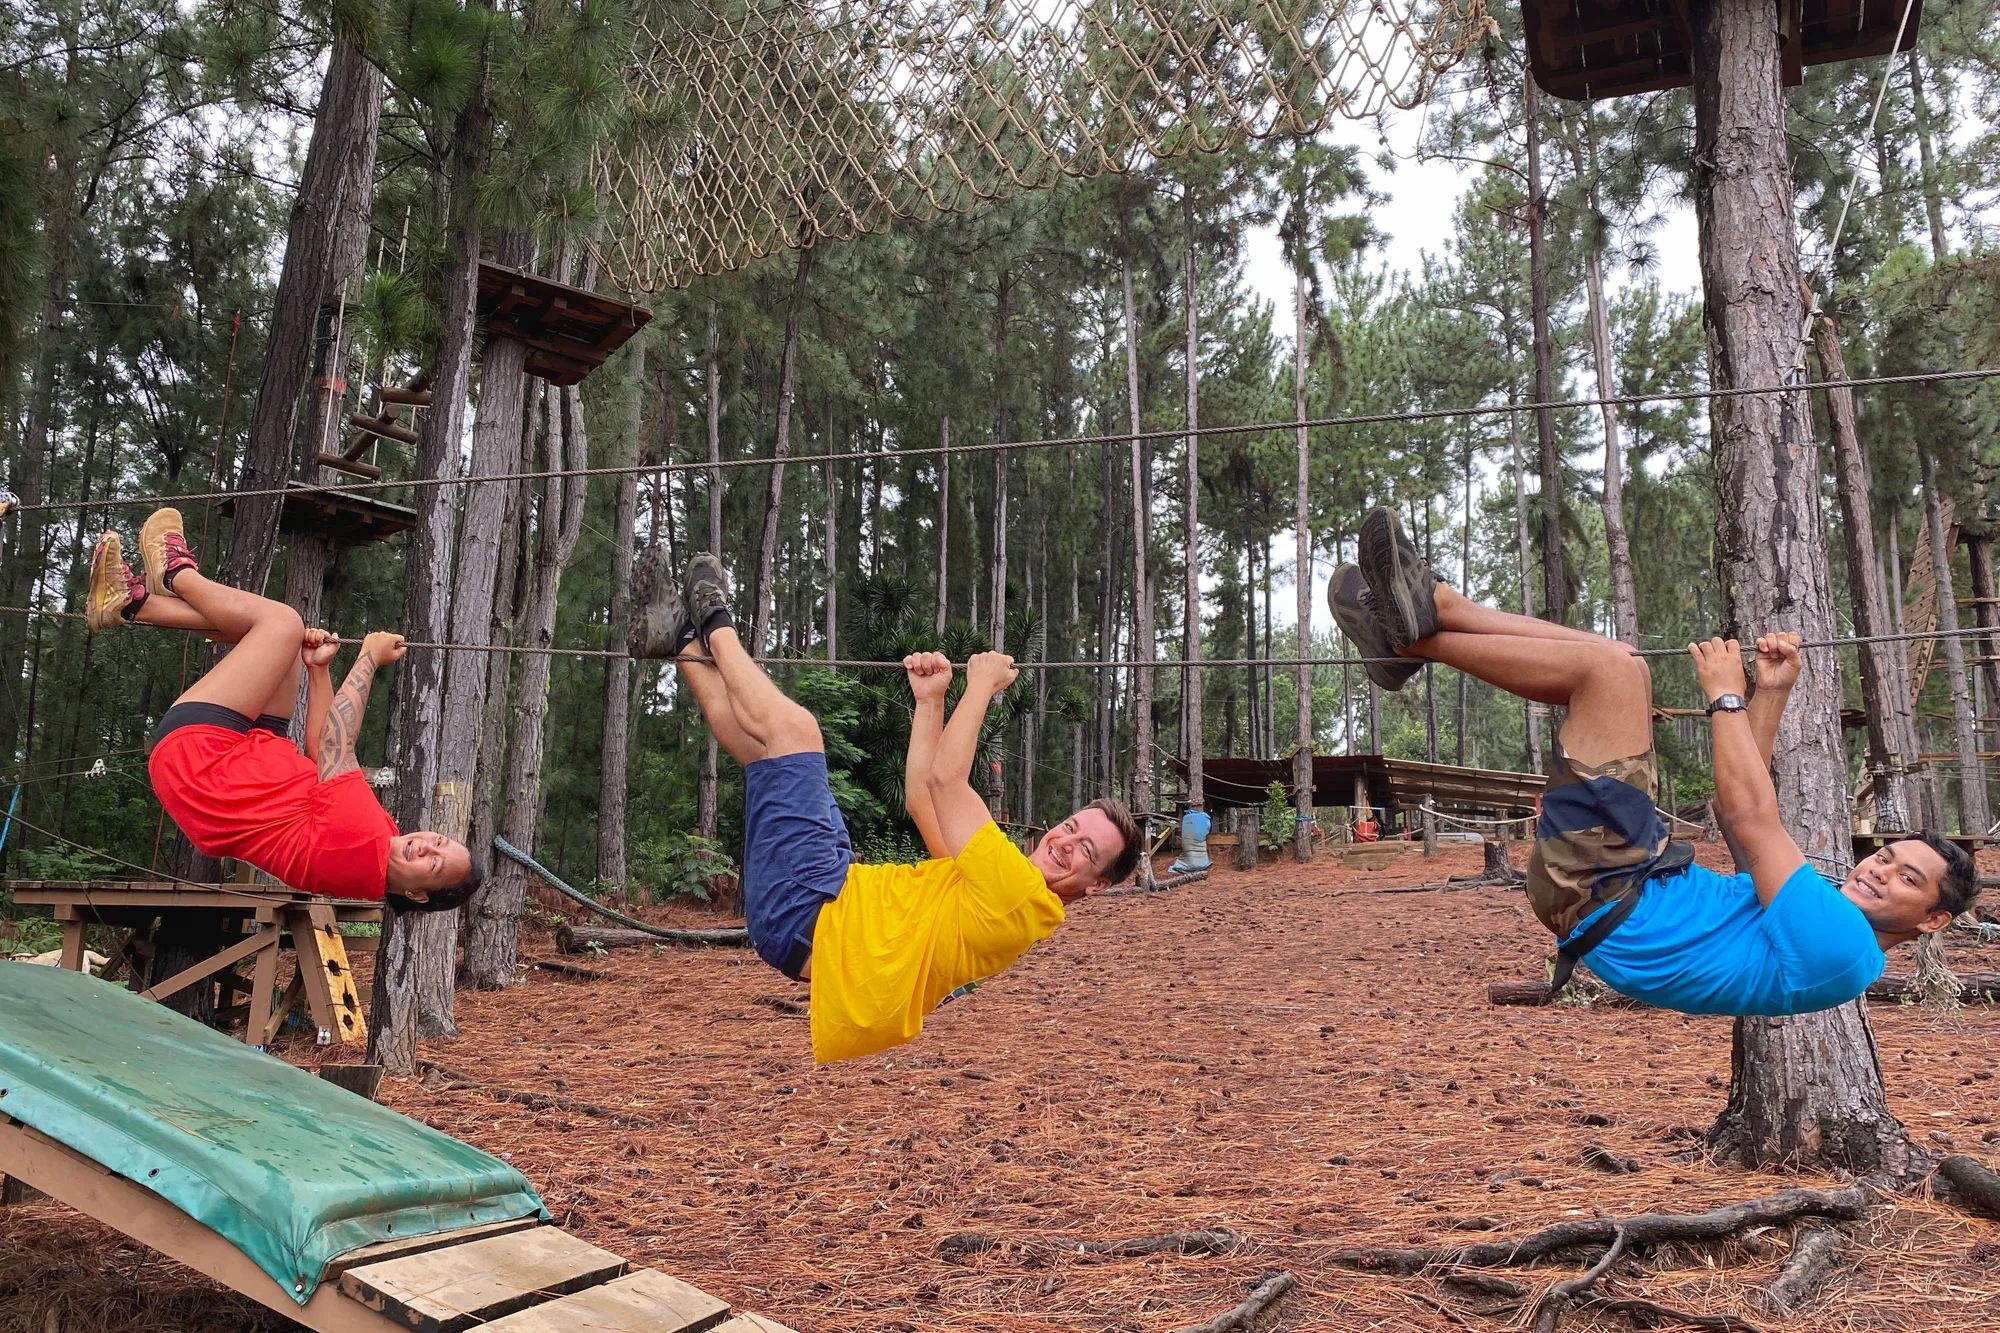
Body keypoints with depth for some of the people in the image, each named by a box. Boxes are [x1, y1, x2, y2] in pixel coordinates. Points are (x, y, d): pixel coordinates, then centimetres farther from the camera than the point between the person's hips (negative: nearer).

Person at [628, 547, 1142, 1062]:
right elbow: (921, 800, 22)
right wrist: (930, 700, 18)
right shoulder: (997, 884, 12)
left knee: (794, 729, -7)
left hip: (805, 919, -9)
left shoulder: (1022, 895, -17)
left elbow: (947, 780, -18)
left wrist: (982, 685, -6)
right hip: (836, 902, 9)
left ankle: (715, 628, 16)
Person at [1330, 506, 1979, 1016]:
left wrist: (1728, 697, -8)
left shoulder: (1839, 950, -9)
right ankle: (1430, 610, 1)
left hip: (1599, 896, -10)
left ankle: (1419, 633, -7)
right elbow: (1743, 813, 23)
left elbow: (1749, 818, -16)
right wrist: (1772, 694, 17)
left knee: (1611, 668, -15)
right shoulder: (1821, 907, 20)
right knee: (1608, 665, 11)